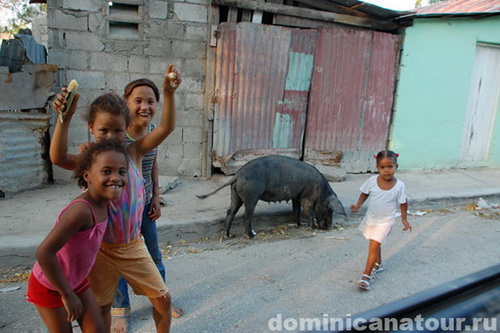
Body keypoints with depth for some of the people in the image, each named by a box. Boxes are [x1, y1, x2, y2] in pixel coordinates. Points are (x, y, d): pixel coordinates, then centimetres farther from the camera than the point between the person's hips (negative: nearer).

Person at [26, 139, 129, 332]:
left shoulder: (103, 204, -10)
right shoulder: (82, 210, -36)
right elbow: (44, 252, -37)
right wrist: (67, 294, -27)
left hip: (77, 280, 7)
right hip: (49, 286, -7)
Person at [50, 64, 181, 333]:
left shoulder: (133, 153, -7)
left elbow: (166, 128, -17)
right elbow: (57, 157, -33)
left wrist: (169, 93, -30)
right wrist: (65, 118, -45)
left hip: (134, 246, 2)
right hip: (101, 249, -1)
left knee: (163, 298, 10)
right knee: (102, 306, 18)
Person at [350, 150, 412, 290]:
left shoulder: (399, 186, -19)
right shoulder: (372, 180, -15)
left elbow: (403, 203, -4)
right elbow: (364, 193, 0)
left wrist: (404, 219, 0)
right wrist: (358, 204, -16)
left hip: (385, 222, -3)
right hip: (370, 219, 4)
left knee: (373, 246, -10)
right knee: (375, 244, 23)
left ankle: (366, 276, 0)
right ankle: (378, 265, 48)